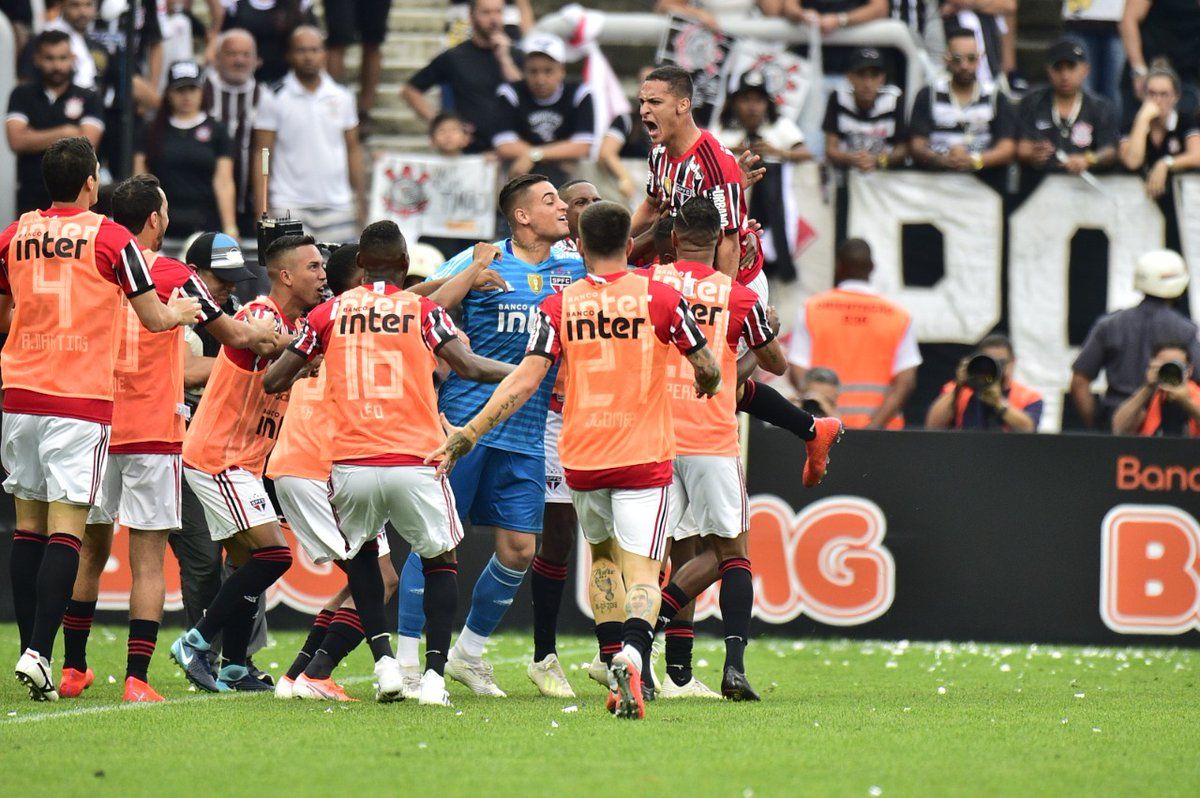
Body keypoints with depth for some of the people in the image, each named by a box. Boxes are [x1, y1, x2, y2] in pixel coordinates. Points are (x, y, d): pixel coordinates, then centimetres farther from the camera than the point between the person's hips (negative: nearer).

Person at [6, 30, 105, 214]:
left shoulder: (88, 99, 7)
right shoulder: (22, 96, 9)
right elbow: (16, 141, -5)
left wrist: (36, 140, -3)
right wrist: (64, 133, -6)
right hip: (32, 197, 1)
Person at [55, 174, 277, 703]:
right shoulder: (173, 277, -5)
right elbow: (234, 336, 5)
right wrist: (276, 337, 24)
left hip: (94, 426, 3)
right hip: (152, 433, -3)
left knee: (89, 553, 15)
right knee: (148, 560, -2)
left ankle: (72, 669, 18)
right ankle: (137, 677, -9)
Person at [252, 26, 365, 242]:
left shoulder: (342, 98, 10)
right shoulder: (275, 100, 0)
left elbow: (353, 149, 15)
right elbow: (261, 154, 0)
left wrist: (361, 199, 10)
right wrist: (262, 208, -6)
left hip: (337, 206, 3)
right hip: (290, 207, -3)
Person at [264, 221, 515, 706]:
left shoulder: (329, 313, 8)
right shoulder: (422, 310, 3)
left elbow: (274, 381, 12)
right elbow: (469, 367, -7)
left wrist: (299, 374, 35)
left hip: (351, 466, 1)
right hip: (414, 463, -1)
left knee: (360, 556, 26)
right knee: (439, 561, 18)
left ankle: (383, 659, 9)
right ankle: (434, 674, 5)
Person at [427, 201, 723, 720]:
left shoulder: (558, 306, 0)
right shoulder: (660, 298, -3)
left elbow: (526, 379, -9)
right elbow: (708, 370, 5)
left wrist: (467, 435, -6)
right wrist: (710, 385, 29)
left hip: (581, 458, 2)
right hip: (645, 456, -2)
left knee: (602, 554, 25)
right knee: (641, 569, -6)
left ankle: (615, 661, 14)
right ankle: (634, 654, -34)